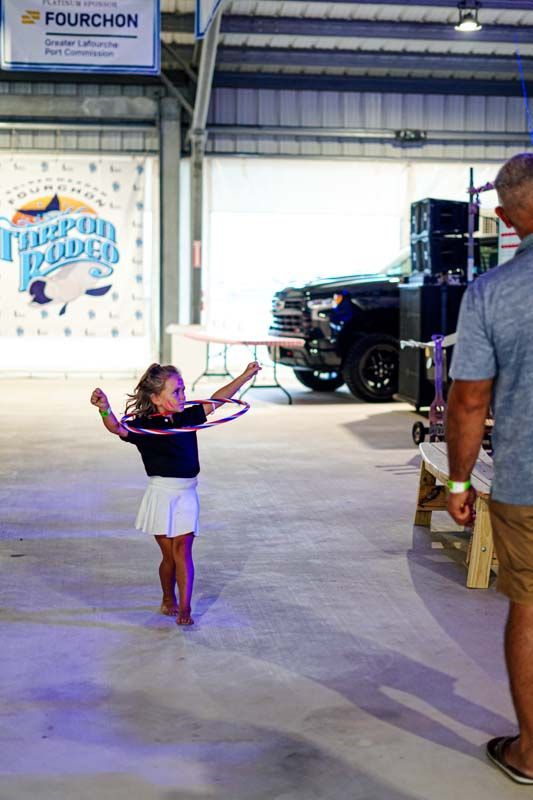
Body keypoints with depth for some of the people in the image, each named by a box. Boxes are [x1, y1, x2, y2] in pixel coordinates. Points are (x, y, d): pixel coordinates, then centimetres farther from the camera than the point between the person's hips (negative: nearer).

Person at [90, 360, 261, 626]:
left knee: (182, 548, -6)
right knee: (169, 554, 7)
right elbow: (117, 428, -26)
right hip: (161, 494, -3)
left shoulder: (187, 417, 5)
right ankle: (168, 600, 31)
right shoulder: (143, 426, -9)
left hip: (186, 494, 3)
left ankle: (184, 608, -4)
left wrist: (246, 375, 10)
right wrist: (105, 409, -48)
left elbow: (215, 400, 10)